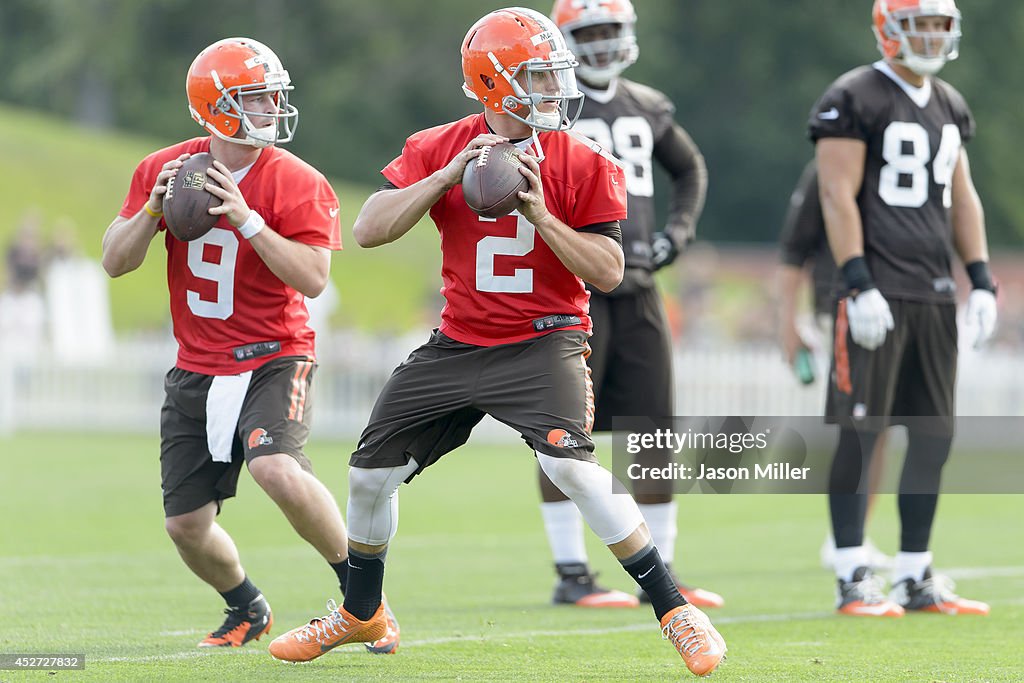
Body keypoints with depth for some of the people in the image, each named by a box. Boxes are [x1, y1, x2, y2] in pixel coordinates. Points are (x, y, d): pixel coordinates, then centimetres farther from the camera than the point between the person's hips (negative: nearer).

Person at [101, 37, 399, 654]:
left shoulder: (298, 183, -12)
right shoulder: (163, 171, 0)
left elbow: (313, 279, -20)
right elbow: (115, 262, 3)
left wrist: (247, 220, -28)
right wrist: (153, 209, -15)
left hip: (275, 359, -5)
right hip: (198, 368, 5)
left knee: (277, 468, -32)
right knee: (187, 524, 5)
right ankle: (248, 611, 36)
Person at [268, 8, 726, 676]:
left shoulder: (583, 165, -7)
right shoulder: (439, 149, -2)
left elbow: (608, 272, -9)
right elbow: (369, 230, -8)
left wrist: (538, 211, -20)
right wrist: (446, 178, -19)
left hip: (544, 339, -4)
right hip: (459, 341, 4)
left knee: (571, 463, -28)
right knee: (371, 472, 8)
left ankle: (675, 612, -18)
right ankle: (361, 614, 34)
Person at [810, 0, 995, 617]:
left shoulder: (949, 106, 17)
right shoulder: (854, 99, -6)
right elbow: (838, 195, -12)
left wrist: (982, 281, 12)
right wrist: (859, 285, -18)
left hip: (935, 292, 7)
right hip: (877, 292, -7)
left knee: (934, 434, 7)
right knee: (861, 431, -6)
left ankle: (917, 577, 13)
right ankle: (853, 578, -4)